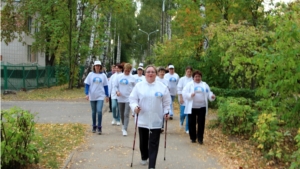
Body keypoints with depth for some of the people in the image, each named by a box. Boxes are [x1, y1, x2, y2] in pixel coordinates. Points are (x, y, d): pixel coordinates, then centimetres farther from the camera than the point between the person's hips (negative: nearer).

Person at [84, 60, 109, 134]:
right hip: (92, 96, 1)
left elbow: (106, 86, 8)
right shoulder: (90, 74, 2)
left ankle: (99, 127, -5)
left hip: (100, 96, -1)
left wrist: (107, 95, 7)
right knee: (93, 112, 11)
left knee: (99, 111, -14)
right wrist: (86, 94, -8)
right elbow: (87, 85, 2)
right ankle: (94, 126, 23)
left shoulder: (103, 75, 4)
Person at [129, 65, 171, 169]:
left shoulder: (162, 87, 0)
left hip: (156, 120, -1)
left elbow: (166, 102, 7)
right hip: (142, 119, 1)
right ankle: (144, 157, 41)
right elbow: (133, 98, 0)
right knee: (143, 141, 16)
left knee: (154, 143, -3)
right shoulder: (139, 85, 0)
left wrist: (166, 112, -3)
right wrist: (134, 106, -18)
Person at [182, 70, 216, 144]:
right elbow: (184, 93, -4)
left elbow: (209, 93, 11)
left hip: (202, 107, 2)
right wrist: (190, 95, -22)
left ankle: (200, 138, 6)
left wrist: (212, 96, -11)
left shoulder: (205, 85, 14)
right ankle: (193, 138, 16)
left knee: (201, 123, -1)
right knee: (192, 123, 4)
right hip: (192, 107, -2)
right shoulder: (189, 84, 4)